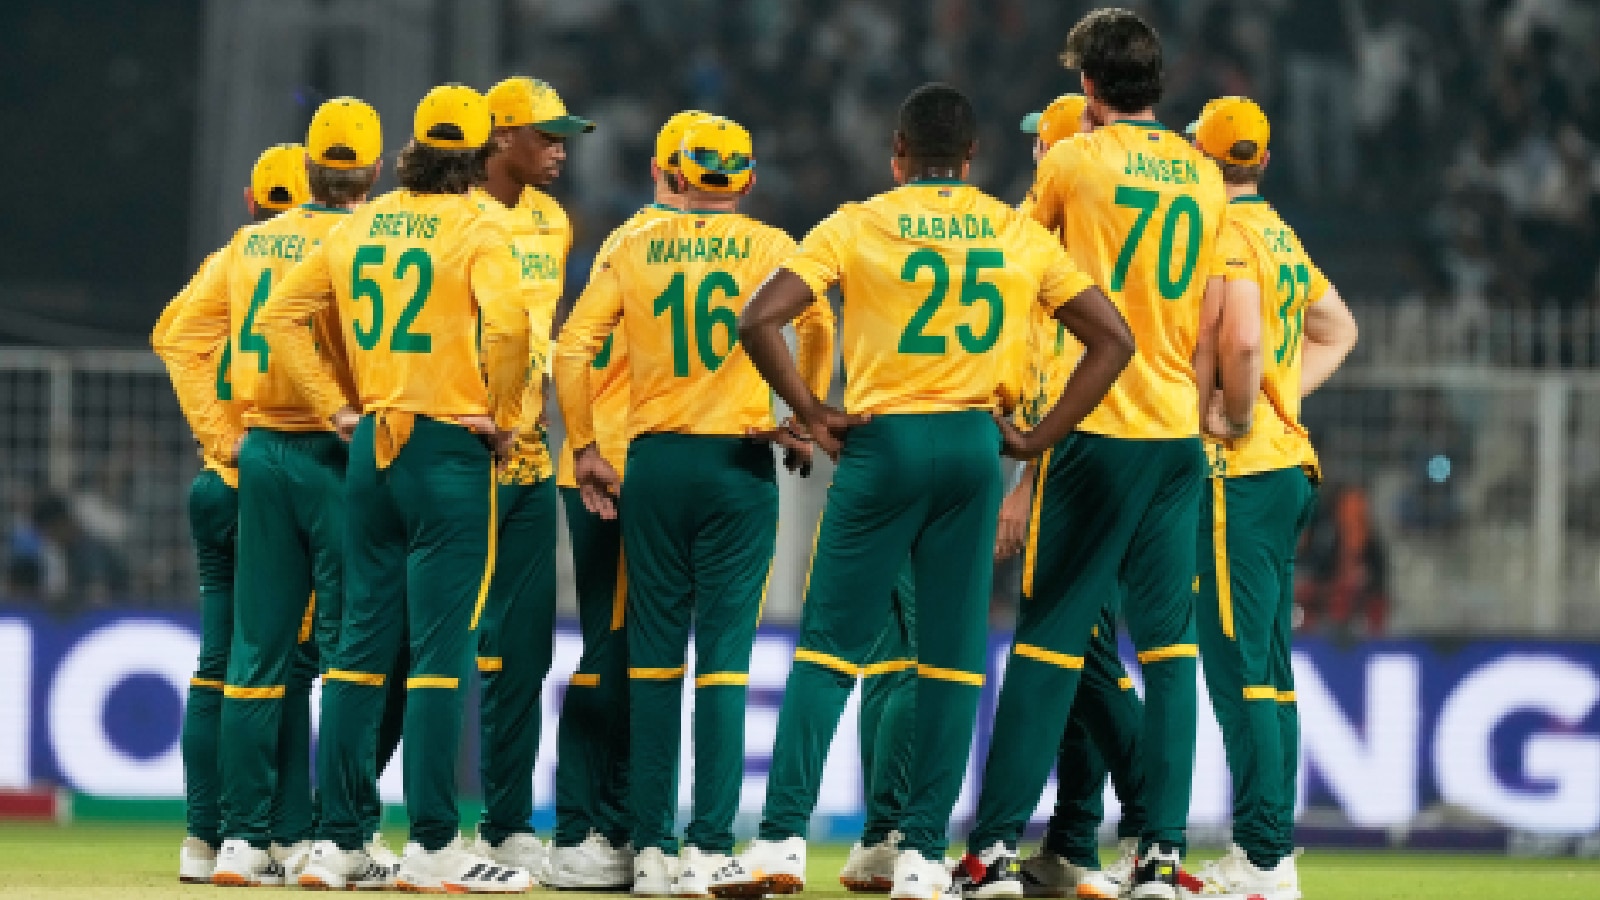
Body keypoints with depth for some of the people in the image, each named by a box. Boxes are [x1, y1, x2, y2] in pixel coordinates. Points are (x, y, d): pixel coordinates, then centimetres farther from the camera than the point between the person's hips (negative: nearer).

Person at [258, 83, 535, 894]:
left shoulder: (361, 225, 10)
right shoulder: (477, 228, -8)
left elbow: (280, 314, 13)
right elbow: (505, 323, -24)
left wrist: (336, 406, 12)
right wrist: (501, 415, -9)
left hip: (370, 451, 6)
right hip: (450, 448, -6)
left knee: (361, 640, 10)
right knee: (439, 647, -4)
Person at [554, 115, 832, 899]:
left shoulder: (633, 250, 5)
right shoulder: (769, 247, 1)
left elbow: (572, 347, 0)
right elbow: (818, 326, -8)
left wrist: (584, 448, 7)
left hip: (653, 460, 2)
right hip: (739, 461, -2)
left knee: (653, 657, 7)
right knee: (725, 654, -2)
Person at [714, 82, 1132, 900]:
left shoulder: (857, 227, 0)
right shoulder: (1019, 235, 7)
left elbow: (758, 321, -10)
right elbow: (1112, 338, 6)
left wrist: (813, 416, -2)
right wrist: (1041, 436, 6)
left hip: (882, 442, -2)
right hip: (975, 447, 2)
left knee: (828, 647, 3)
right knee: (951, 656, 6)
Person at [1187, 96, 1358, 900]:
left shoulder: (1227, 235, -13)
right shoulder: (1282, 237, 16)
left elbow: (1240, 338, -27)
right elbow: (1338, 329, 28)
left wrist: (1238, 416, -12)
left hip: (1238, 470, -9)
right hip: (1288, 462, 9)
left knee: (1238, 666, -10)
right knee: (1268, 666, 12)